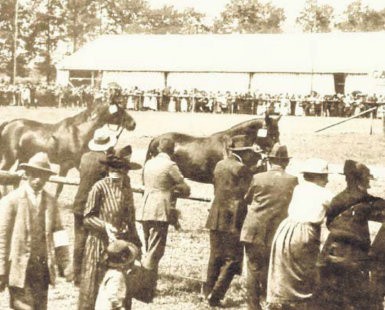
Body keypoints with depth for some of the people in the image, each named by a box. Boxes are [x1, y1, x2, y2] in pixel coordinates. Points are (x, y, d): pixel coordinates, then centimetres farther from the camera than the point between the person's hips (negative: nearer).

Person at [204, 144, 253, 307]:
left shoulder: (219, 165, 8)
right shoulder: (241, 169, -13)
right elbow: (245, 196, -13)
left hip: (216, 219, 7)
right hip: (233, 220, -7)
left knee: (215, 257, 17)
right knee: (232, 259, 1)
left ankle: (209, 292, 22)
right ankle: (215, 295, -4)